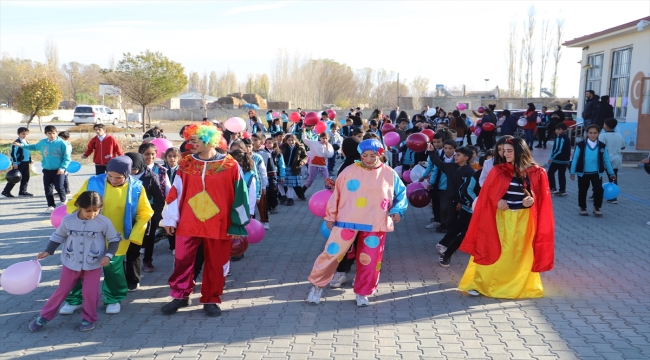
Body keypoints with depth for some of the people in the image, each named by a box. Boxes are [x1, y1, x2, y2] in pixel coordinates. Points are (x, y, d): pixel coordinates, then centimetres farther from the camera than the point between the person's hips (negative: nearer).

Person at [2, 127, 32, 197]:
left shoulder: (26, 142, 13)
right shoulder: (17, 142, -14)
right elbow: (13, 153, -18)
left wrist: (30, 160, 24)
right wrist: (15, 163, -20)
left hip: (26, 162, 9)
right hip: (19, 163, -9)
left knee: (26, 177, 10)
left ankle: (22, 191, 19)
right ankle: (5, 192, 0)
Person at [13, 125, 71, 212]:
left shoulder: (62, 143, -9)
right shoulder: (42, 143, 5)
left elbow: (67, 158, -7)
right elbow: (34, 147, 26)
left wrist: (62, 168, -16)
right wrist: (21, 145, 20)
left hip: (59, 170, -4)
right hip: (47, 170, 4)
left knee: (59, 187, -12)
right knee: (48, 189, 5)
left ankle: (63, 200, 16)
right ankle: (51, 205, 17)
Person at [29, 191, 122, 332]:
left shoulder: (104, 222, -16)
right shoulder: (68, 220, -11)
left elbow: (114, 239, -6)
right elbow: (59, 236, 6)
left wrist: (108, 255, -19)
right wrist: (48, 251, 1)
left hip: (93, 265, -2)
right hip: (71, 263, 2)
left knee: (90, 292, 3)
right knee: (61, 290, 11)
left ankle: (89, 319, 24)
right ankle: (44, 316, 24)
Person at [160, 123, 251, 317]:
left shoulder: (230, 165, -7)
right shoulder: (186, 163, 1)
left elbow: (239, 196, -4)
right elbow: (176, 192, 4)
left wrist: (238, 225, -2)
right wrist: (170, 219, 4)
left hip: (219, 225, -2)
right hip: (188, 224, 2)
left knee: (215, 264, 9)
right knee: (182, 261, 8)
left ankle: (211, 300, 25)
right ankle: (180, 296, 26)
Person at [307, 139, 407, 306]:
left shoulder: (389, 174, 2)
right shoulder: (349, 171, 0)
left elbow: (401, 193, 11)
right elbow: (337, 194, 4)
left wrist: (398, 210, -6)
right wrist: (331, 216, 6)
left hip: (375, 224, 1)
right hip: (348, 221, -1)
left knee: (369, 261, 7)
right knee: (332, 253, 0)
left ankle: (362, 293, 25)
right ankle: (317, 285, 18)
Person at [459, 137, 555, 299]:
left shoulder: (536, 173, -3)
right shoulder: (498, 171, -2)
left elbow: (542, 196, 2)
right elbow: (487, 193, 0)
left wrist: (533, 200, -18)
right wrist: (497, 201, -18)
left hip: (524, 220, 0)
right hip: (502, 218, 0)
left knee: (521, 254, 10)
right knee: (493, 251, 1)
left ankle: (521, 285, 25)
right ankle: (478, 283, 7)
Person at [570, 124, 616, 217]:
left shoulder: (602, 146, -2)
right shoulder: (581, 145, -8)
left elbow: (606, 160, 5)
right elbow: (575, 159, -4)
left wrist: (611, 173, 6)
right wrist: (572, 172, -4)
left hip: (596, 173, 1)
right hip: (583, 173, -1)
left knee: (598, 189, -6)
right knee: (582, 191, 9)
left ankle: (597, 208, 11)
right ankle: (582, 208, 24)